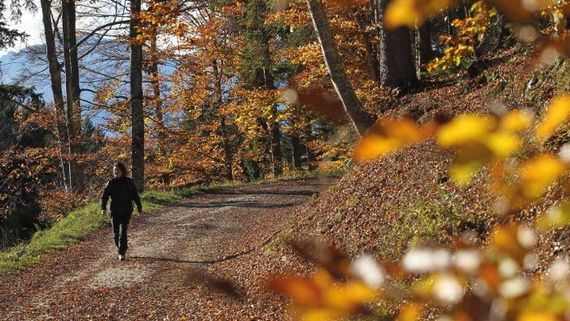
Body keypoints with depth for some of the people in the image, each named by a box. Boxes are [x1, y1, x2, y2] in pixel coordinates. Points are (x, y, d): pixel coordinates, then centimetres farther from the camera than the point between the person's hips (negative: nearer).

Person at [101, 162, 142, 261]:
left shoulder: (128, 182, -1)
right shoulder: (111, 183, 3)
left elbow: (135, 195, 4)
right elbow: (104, 196, 1)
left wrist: (139, 207, 5)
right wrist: (103, 208, -13)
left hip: (126, 211, -3)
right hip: (115, 211, 3)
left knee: (123, 232, -12)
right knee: (116, 232, 8)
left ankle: (121, 253, -11)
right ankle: (122, 249, 29)